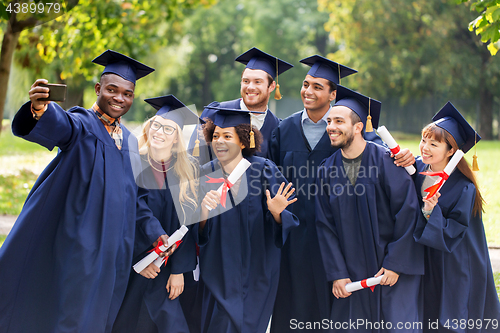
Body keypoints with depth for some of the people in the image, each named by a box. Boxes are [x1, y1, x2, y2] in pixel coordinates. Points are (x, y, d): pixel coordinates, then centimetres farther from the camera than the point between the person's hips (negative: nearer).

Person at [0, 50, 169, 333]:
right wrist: (40, 108, -52)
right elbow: (54, 125, -30)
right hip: (80, 245, -6)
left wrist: (156, 232, 11)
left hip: (115, 250, 6)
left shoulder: (130, 142, 14)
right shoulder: (81, 124, -6)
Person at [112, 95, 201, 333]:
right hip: (130, 265, -1)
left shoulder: (187, 171, 0)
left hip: (168, 267, 1)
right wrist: (138, 258, -12)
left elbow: (187, 222, -1)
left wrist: (179, 270, -5)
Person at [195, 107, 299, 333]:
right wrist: (204, 210, -24)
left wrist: (276, 213, -29)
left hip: (256, 270, -1)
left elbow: (285, 225, -7)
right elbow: (200, 234, -4)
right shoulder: (205, 175, -1)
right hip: (218, 270, 2)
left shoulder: (263, 170, -8)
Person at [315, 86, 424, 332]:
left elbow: (407, 213, -11)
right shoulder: (327, 171, 2)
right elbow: (325, 226, 2)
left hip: (395, 271, -3)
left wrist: (395, 264, -12)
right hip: (353, 276, 4)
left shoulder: (387, 162, -11)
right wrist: (337, 274, -4)